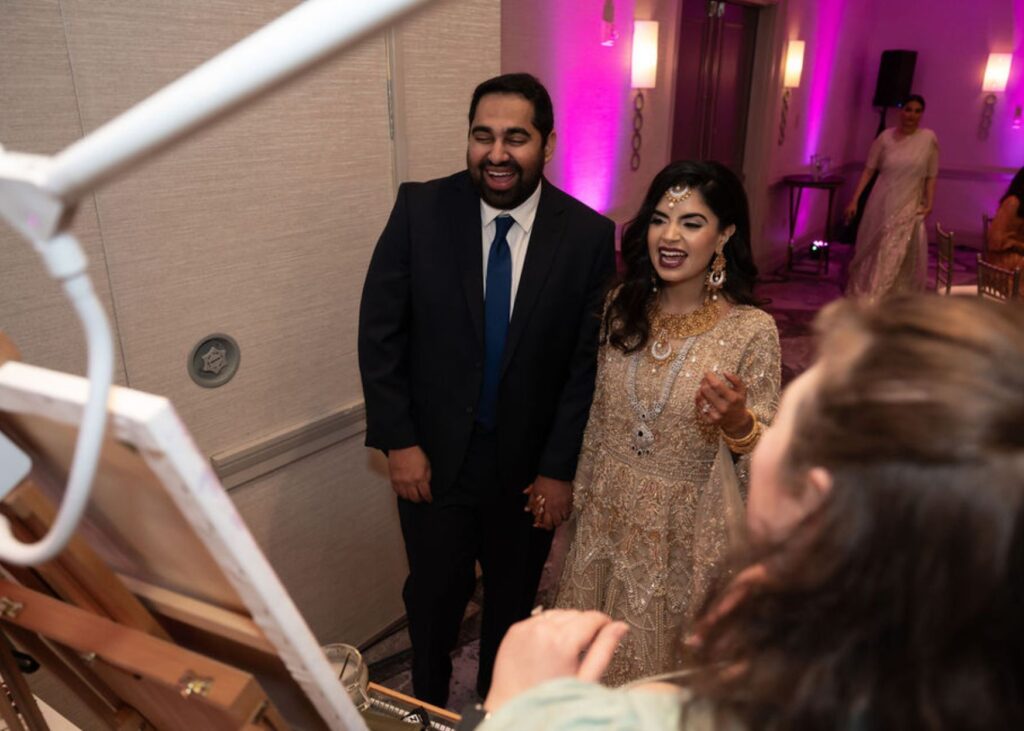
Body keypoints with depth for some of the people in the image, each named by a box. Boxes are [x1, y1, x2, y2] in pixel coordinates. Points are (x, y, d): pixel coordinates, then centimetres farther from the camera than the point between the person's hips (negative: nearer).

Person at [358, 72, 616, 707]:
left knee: (514, 596, 23)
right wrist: (398, 440, -10)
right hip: (434, 457, 0)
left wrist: (560, 467, -8)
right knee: (434, 594, 19)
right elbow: (380, 329, -7)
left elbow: (588, 360, -8)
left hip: (530, 464, 1)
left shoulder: (589, 235, -12)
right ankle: (427, 701, 50)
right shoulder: (420, 209, -11)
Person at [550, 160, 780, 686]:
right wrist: (583, 494, 12)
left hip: (687, 530, -4)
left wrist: (735, 420, -32)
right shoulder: (623, 306, -5)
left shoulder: (752, 330, -17)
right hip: (609, 516, 4)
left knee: (671, 662, 18)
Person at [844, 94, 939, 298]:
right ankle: (861, 298, 24)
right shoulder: (885, 137, -2)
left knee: (893, 258, -4)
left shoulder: (928, 139, -2)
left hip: (908, 208, -1)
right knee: (871, 254, 10)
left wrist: (929, 203, -6)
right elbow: (869, 170, 0)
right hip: (881, 204, 1)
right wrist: (854, 200, -6)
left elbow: (931, 176, 2)